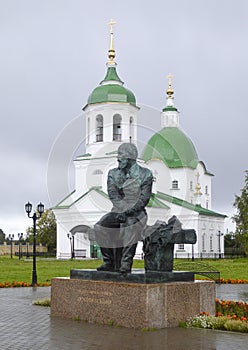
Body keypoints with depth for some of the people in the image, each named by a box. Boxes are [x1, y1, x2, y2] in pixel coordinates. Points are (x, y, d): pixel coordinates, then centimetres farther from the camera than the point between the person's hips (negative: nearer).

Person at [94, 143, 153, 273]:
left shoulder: (145, 174, 0)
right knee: (100, 227, -24)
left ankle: (126, 263, -32)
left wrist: (127, 212, -21)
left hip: (137, 213, -4)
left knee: (129, 227, -37)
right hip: (118, 211, 4)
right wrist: (122, 210, -21)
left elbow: (144, 199, -9)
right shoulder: (113, 173, 11)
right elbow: (113, 194, -3)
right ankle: (109, 262, -16)